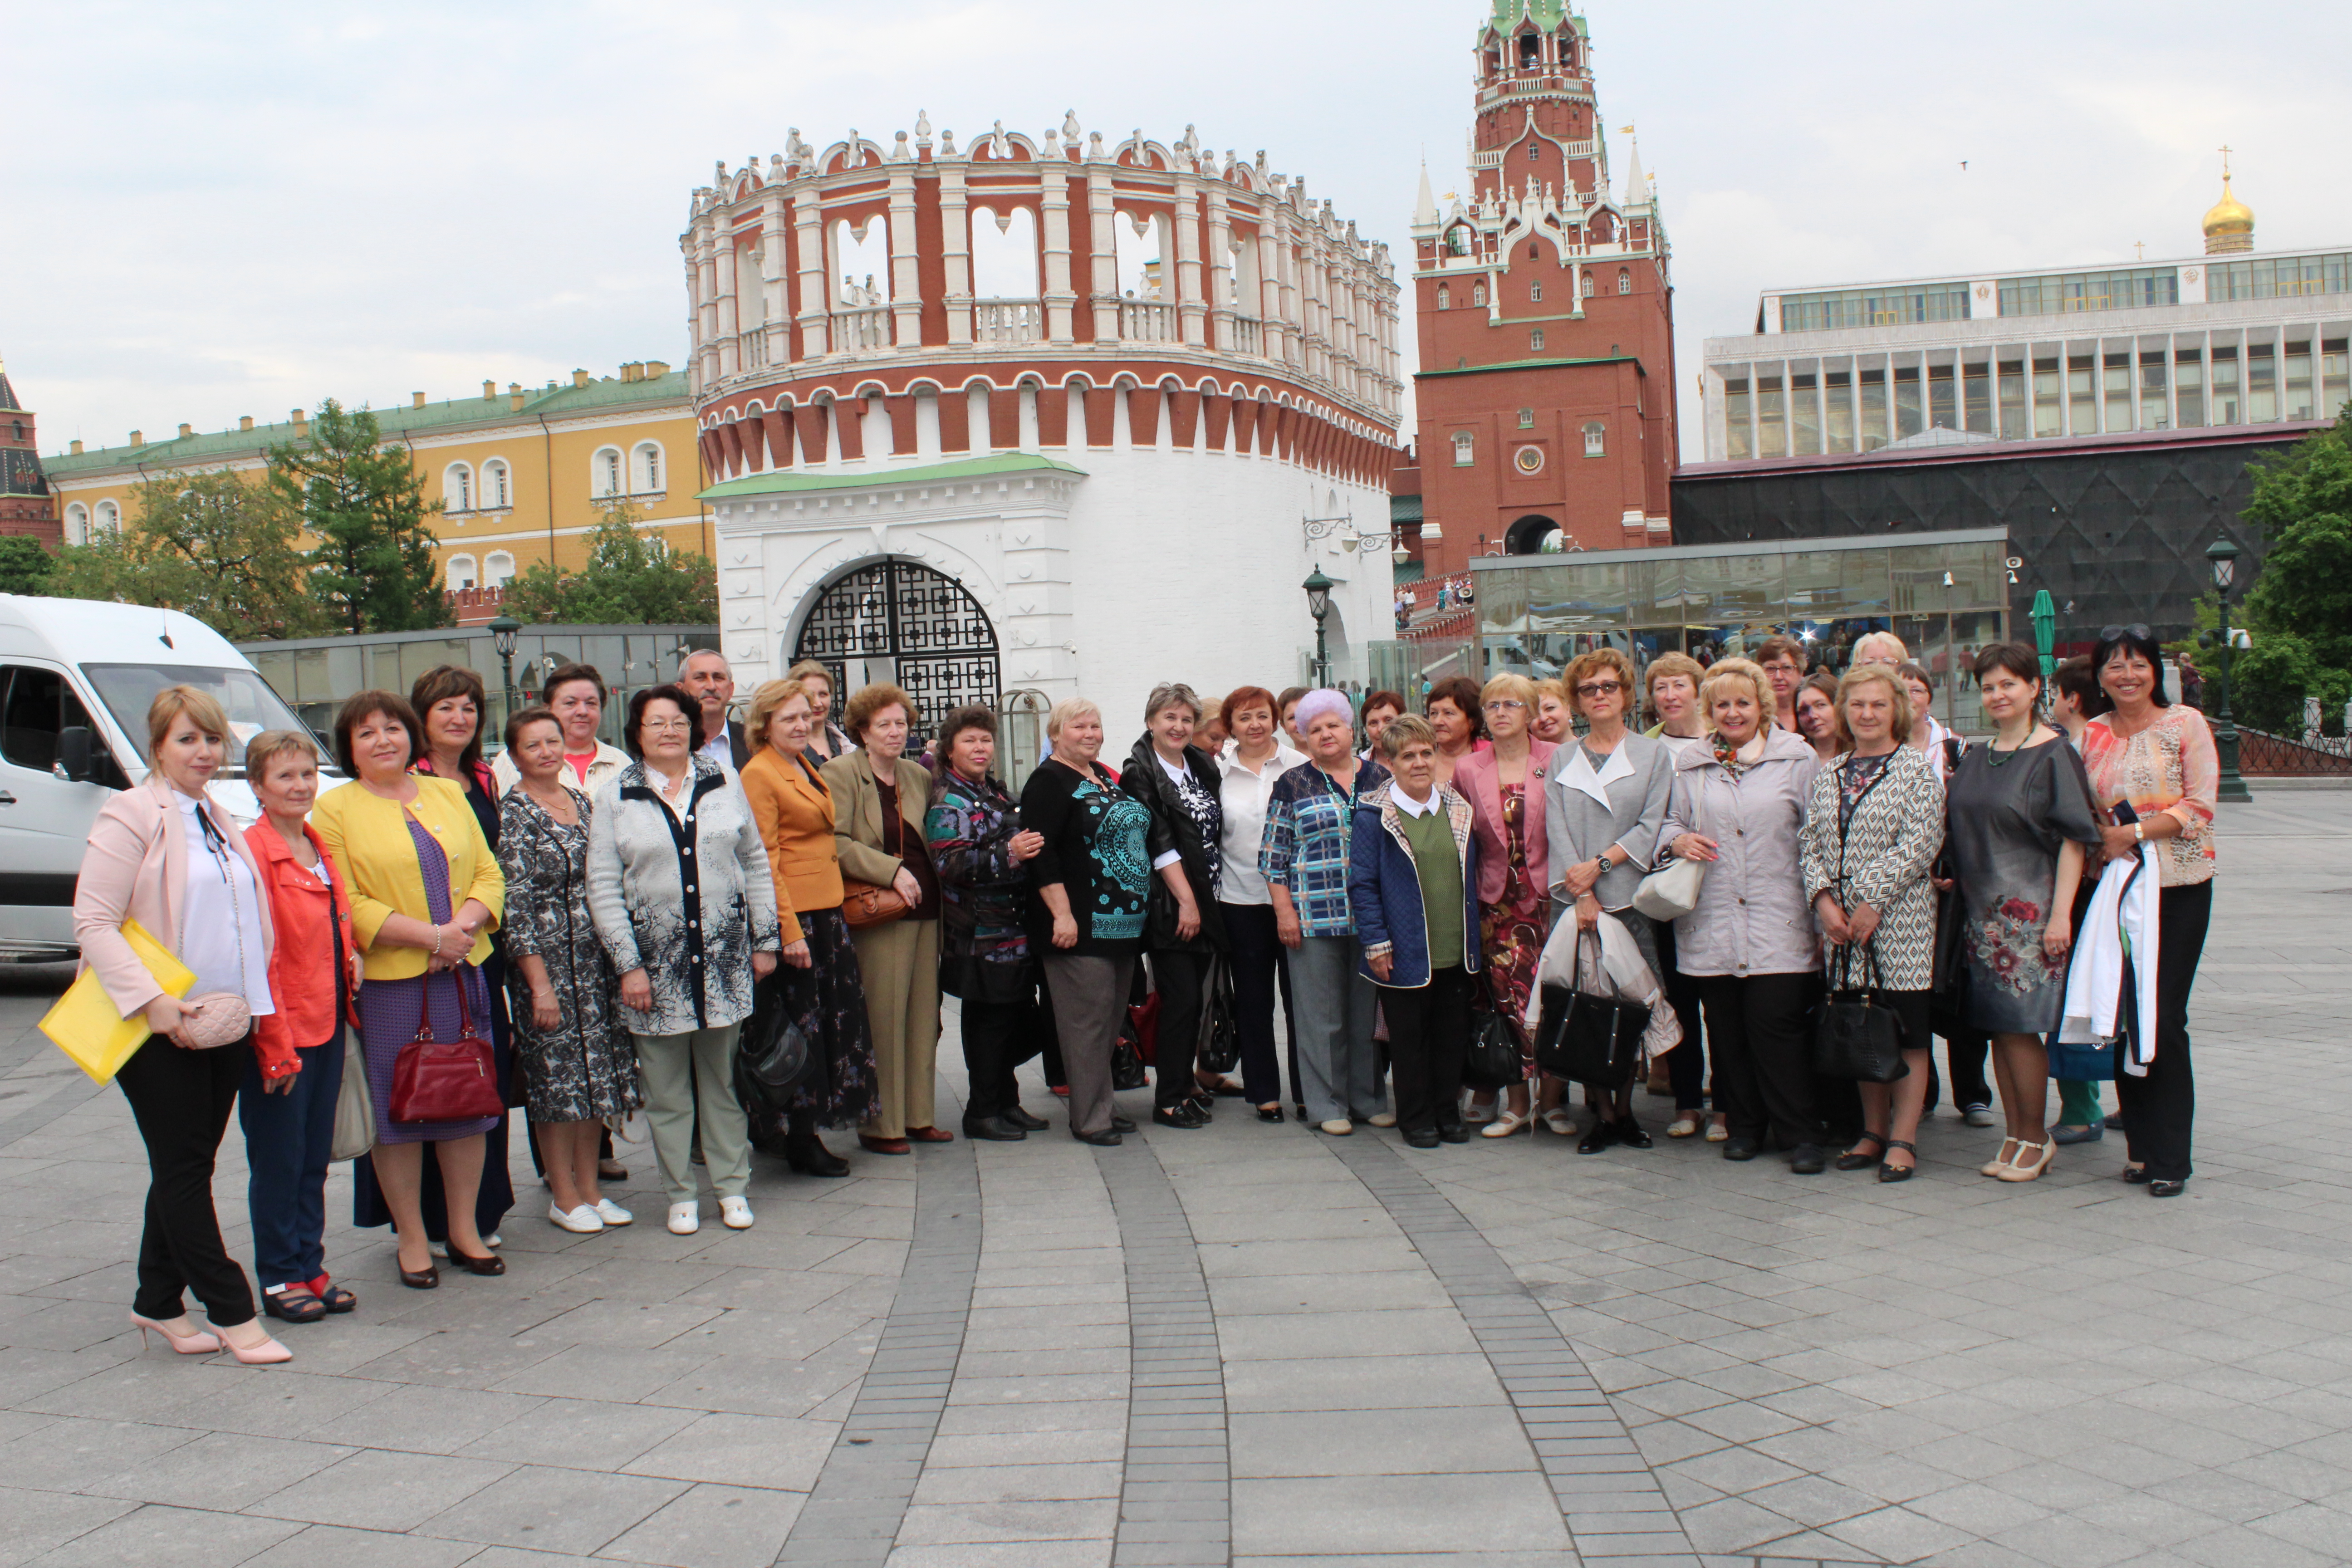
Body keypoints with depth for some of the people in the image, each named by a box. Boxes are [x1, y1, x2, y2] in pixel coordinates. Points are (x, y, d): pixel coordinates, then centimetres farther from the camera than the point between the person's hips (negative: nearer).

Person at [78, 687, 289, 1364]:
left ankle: (158, 1303, 23)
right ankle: (231, 1313, 1)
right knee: (182, 1168, -2)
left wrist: (258, 1016, 15)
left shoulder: (219, 822, 17)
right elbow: (93, 922, -14)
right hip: (160, 1029, -7)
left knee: (188, 1167, 12)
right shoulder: (131, 816, -7)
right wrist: (154, 1001, -22)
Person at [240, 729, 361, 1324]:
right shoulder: (255, 852, -13)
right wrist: (276, 1044, -17)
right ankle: (280, 1279, 14)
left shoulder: (320, 849, 11)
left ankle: (310, 1269, 22)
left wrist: (350, 957, 5)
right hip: (279, 1029, -7)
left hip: (326, 1024, 8)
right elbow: (257, 955, -16)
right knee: (278, 1160, 3)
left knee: (316, 1157, 13)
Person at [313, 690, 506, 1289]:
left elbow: (488, 875, 10)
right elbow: (345, 904, -10)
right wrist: (428, 935, -17)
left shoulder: (448, 795, 13)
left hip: (461, 973, 4)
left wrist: (465, 924, -11)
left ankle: (465, 1229, 22)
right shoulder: (335, 809, -1)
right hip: (386, 981, -4)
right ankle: (412, 1239, 15)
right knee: (396, 1112, 2)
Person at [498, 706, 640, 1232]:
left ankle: (589, 1186, 20)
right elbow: (516, 903, -13)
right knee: (556, 1076, 0)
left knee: (596, 1072, 10)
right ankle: (564, 1196, 12)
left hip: (595, 957, 7)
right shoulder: (514, 814, -9)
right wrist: (539, 983, -17)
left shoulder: (580, 800, 11)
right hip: (547, 958, -6)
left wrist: (618, 958, 12)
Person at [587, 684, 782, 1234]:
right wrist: (627, 964, -7)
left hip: (723, 957, 1)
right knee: (666, 1087, 4)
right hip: (656, 962, -1)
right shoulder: (614, 800, 1)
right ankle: (681, 1194, 15)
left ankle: (732, 1187, 18)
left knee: (723, 1079, 8)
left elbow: (756, 864, 11)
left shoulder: (724, 786, 8)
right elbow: (603, 889, -1)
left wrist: (766, 940, 7)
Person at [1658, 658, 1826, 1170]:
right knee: (1726, 1027, 5)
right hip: (1711, 921, 3)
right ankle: (1744, 1125, 19)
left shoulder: (1797, 758, 5)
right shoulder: (1690, 765, 13)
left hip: (1778, 921, -3)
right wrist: (1678, 840, -3)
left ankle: (1798, 1133, 2)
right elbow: (1672, 820, 21)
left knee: (1776, 1022, -9)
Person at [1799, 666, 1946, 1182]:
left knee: (1907, 1029, -2)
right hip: (1842, 924, 5)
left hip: (1901, 920, -4)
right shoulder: (1828, 774, 14)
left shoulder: (1917, 770, -1)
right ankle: (1873, 1131, 18)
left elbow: (1920, 843, -10)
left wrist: (1872, 902, -14)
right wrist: (1825, 899, -6)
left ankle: (1903, 1140, 4)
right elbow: (1812, 843, 10)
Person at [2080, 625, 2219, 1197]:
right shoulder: (2091, 735, 11)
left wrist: (2136, 832, -16)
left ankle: (2170, 1158, 0)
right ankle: (2141, 1146, 15)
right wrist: (2100, 836, -2)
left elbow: (2201, 805, -7)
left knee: (2164, 1019, -7)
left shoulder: (2185, 724, -1)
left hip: (2178, 887, -4)